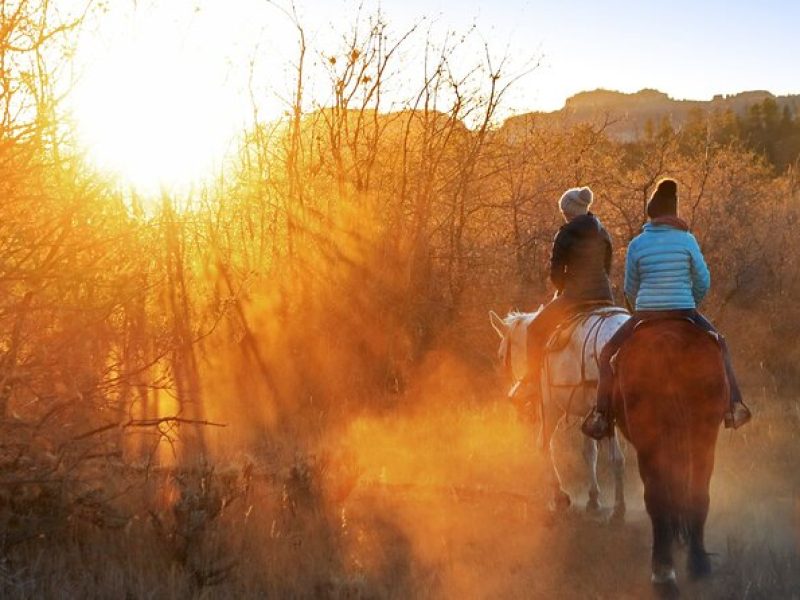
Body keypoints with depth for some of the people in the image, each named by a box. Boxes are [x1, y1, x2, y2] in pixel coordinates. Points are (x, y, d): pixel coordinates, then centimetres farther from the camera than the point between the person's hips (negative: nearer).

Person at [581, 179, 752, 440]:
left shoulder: (637, 244, -1)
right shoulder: (687, 240, -2)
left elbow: (630, 290, 5)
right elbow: (703, 282, 1)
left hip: (645, 315, -1)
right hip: (685, 314, 1)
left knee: (609, 354, 17)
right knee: (719, 346, 25)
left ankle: (602, 414, 6)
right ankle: (733, 404, 12)